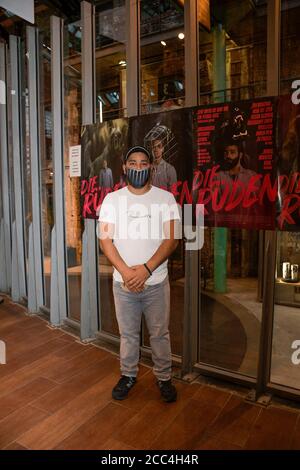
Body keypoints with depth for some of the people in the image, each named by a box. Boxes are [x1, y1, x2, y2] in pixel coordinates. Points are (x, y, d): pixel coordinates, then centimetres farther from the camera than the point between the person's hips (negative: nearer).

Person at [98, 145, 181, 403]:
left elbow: (171, 238, -10)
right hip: (123, 282, 1)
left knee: (160, 333, 14)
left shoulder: (165, 198, -4)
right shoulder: (112, 199, -1)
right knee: (128, 333, 18)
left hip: (156, 282, -1)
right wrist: (126, 271, -18)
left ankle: (164, 377, 35)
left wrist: (145, 269, -20)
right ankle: (128, 375, 39)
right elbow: (105, 240, -6)